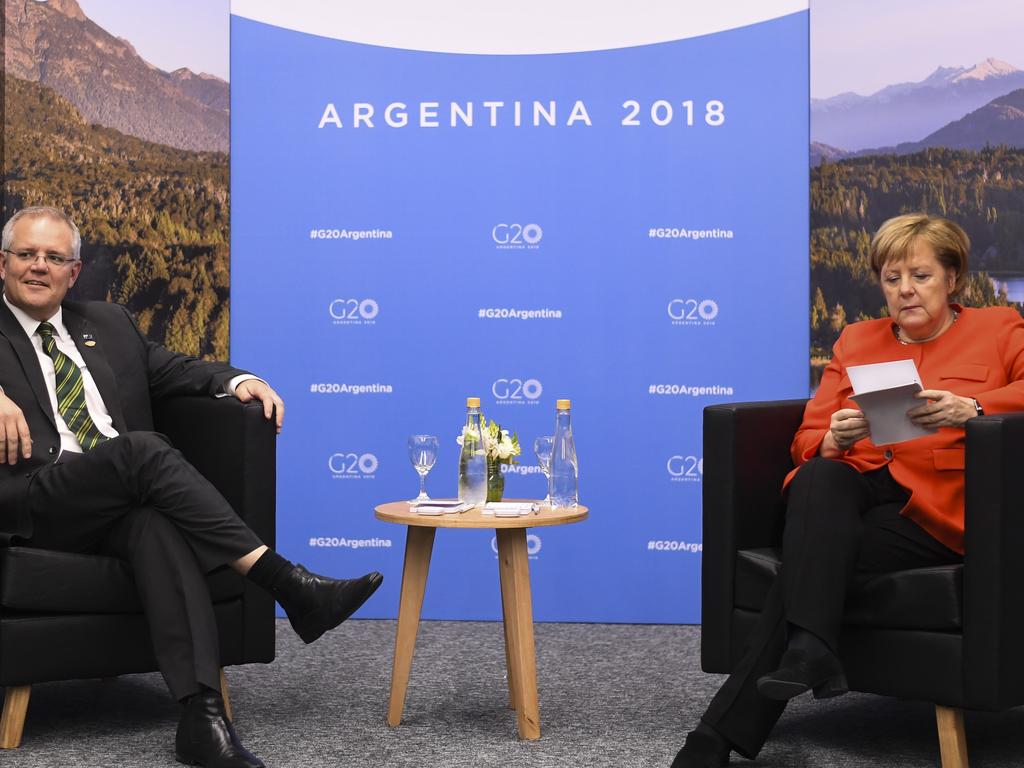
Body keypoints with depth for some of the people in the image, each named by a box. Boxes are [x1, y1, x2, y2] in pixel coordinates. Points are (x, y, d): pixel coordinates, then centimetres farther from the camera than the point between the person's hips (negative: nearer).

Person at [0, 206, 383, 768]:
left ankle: (201, 714, -44)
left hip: (124, 505, 3)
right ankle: (286, 582, -32)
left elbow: (176, 370, 24)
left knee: (156, 524, -34)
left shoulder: (109, 324, 27)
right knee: (142, 448, -32)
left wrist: (237, 381, 3)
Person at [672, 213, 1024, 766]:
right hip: (851, 490, 3)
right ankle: (810, 652, -42)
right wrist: (834, 440, -11)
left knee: (806, 559, -28)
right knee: (820, 478, -34)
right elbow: (806, 441, 15)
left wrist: (970, 408, -26)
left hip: (935, 509, -3)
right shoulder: (856, 340, 23)